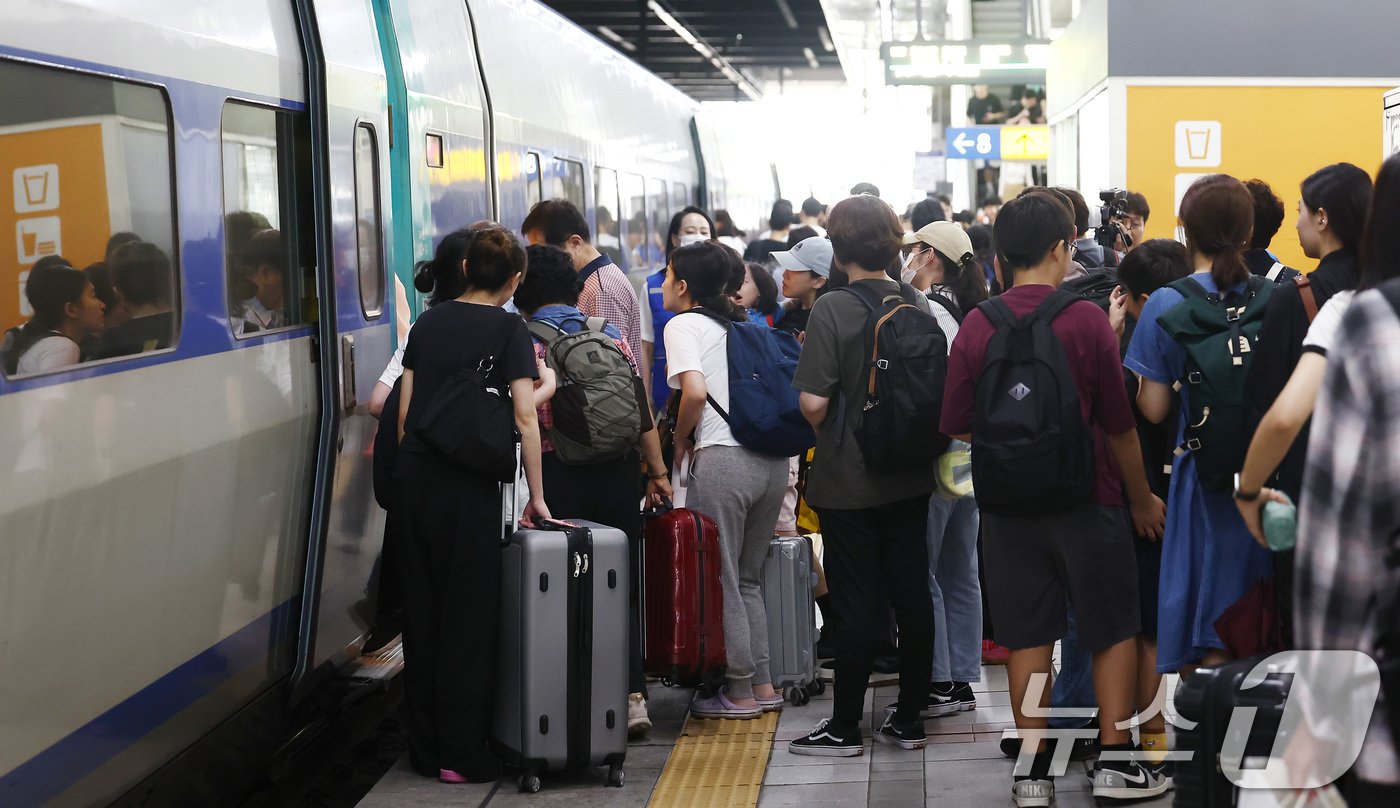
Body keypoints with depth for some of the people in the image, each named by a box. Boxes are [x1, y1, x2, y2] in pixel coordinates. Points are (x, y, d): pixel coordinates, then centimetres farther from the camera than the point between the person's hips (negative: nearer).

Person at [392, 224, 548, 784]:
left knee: (421, 611, 11)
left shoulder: (429, 322, 10)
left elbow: (403, 410, 9)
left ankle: (424, 747, 17)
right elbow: (525, 418, -10)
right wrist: (536, 497, -5)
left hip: (414, 479, 5)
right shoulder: (507, 328, -4)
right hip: (469, 486, -5)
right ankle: (462, 754, 4)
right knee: (469, 617, 2)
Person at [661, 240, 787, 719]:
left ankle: (739, 692, 8)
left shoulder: (684, 324, -1)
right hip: (774, 459, 7)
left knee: (721, 581, 3)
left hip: (724, 459, -7)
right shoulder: (743, 324, 19)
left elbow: (695, 392, -17)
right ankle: (763, 684, 19)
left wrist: (679, 440, 0)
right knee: (747, 579, 18)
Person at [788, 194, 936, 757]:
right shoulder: (918, 305, 1)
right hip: (910, 478, 5)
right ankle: (909, 719, 19)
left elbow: (813, 402, -19)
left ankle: (844, 727, 10)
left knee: (856, 605, 1)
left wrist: (824, 432, 2)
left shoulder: (833, 310, -15)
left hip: (849, 482, -5)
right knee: (913, 598, 10)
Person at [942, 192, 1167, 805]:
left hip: (1009, 505, 3)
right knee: (1114, 631, 12)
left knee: (1028, 637, 9)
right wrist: (1142, 499, 6)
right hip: (1087, 500, -2)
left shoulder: (976, 326, -5)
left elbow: (956, 426, 0)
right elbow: (1119, 425, -7)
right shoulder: (1086, 319, -12)